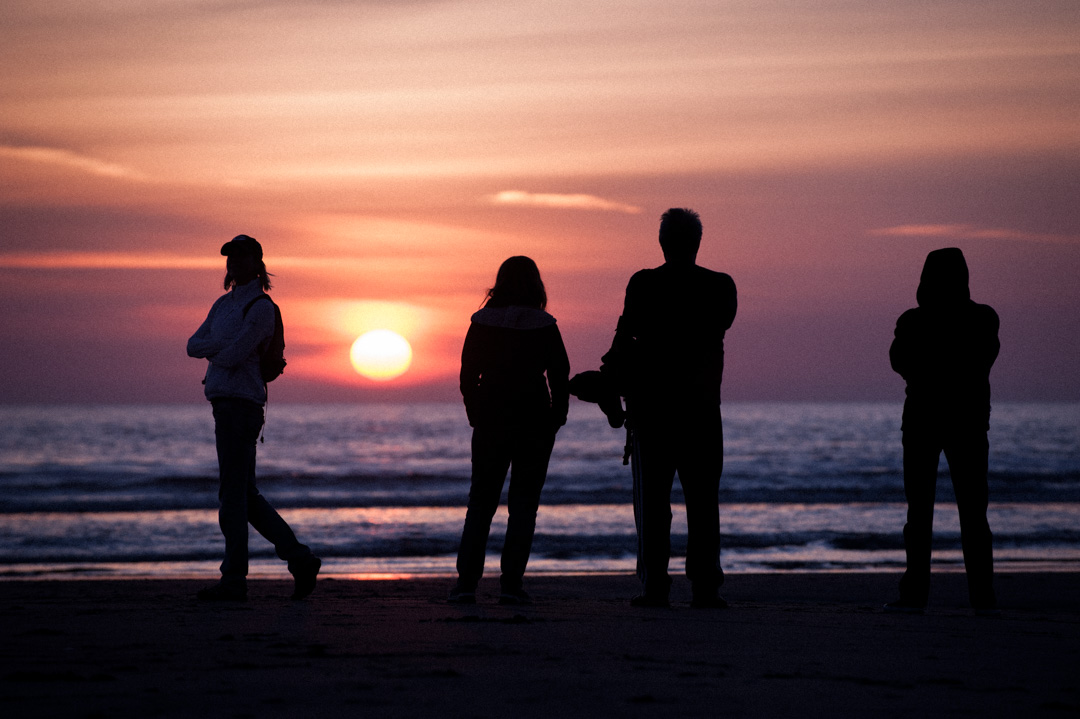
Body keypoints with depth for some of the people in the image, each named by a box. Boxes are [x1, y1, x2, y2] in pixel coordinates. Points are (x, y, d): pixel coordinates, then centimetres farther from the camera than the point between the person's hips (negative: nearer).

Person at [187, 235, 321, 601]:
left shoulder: (261, 308, -9)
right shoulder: (224, 304, 20)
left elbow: (232, 357, -17)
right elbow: (193, 346, 11)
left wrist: (212, 352, 3)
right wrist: (224, 345, -7)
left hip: (240, 402, -10)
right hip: (226, 404, 10)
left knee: (234, 492, -7)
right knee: (246, 496, 10)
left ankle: (234, 580, -4)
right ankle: (300, 559, 12)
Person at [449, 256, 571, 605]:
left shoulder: (482, 323, 0)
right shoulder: (544, 327, -5)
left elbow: (468, 376, 2)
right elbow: (560, 377, -3)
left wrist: (476, 416, 13)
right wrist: (556, 419, 8)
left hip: (490, 422, 2)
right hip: (535, 423, -2)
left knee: (481, 502, 9)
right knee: (523, 504, 4)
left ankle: (466, 582, 0)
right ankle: (511, 584, -3)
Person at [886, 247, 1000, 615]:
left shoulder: (913, 322, -8)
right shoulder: (984, 319, -4)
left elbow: (898, 360, 7)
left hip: (923, 419, -1)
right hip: (969, 419, 1)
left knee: (919, 510, 3)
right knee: (973, 512, 5)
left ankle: (915, 592, -3)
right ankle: (983, 595, -1)